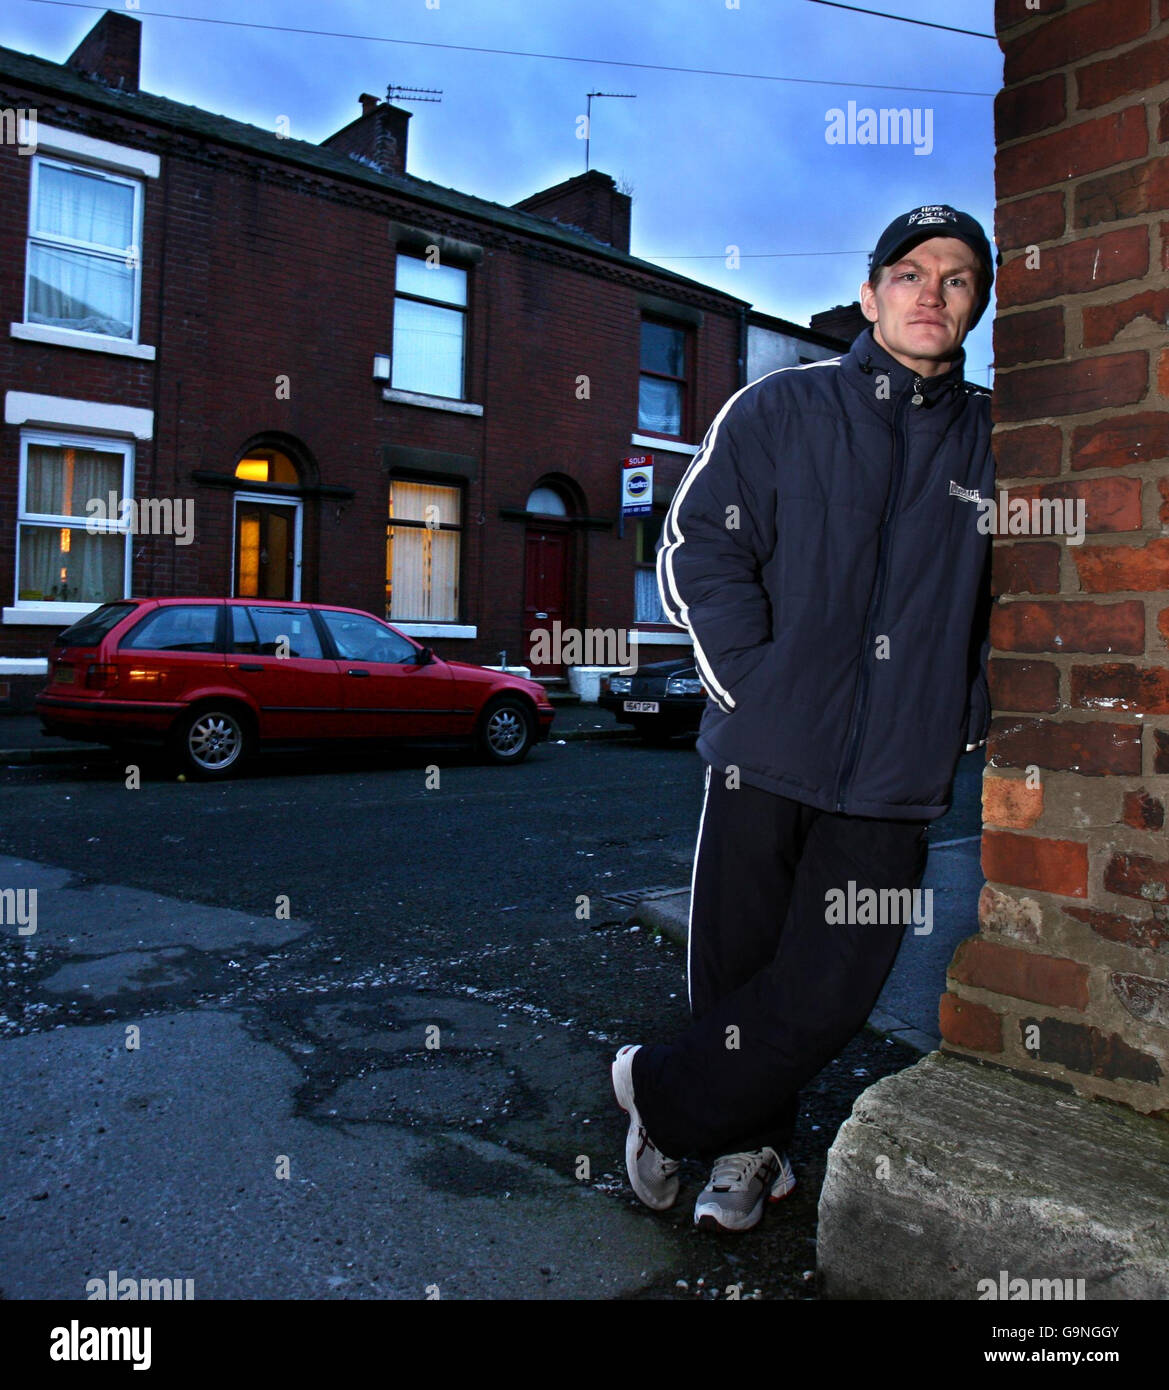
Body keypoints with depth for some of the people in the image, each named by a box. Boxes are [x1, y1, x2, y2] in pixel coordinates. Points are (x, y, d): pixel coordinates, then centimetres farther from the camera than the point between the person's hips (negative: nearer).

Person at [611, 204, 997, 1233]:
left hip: (897, 773, 2)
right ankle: (750, 1148, 32)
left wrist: (973, 717, 8)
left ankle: (663, 1094, 22)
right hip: (764, 756, -1)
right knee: (736, 963, 7)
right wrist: (755, 686, -8)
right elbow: (696, 551, 0)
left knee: (827, 993, -1)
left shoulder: (999, 440, 12)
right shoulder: (778, 409, 6)